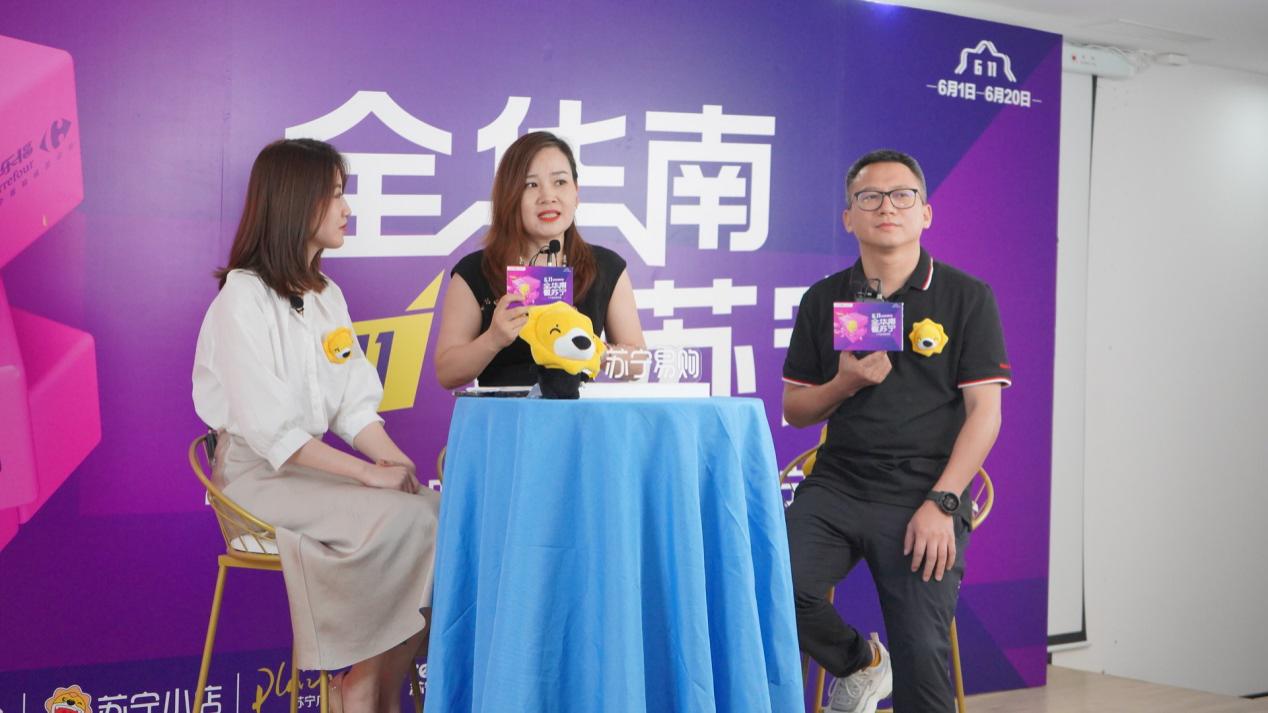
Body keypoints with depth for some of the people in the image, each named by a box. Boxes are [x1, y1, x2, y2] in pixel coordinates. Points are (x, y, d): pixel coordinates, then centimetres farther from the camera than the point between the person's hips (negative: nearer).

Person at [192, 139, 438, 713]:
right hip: (257, 474, -7)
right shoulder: (244, 299, -12)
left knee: (439, 508, -18)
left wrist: (396, 461, -10)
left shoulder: (327, 295, 13)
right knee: (401, 520, -28)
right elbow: (271, 430, -19)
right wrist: (370, 473, -22)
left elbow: (355, 405, 8)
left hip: (313, 463, 7)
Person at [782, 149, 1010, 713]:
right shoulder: (823, 301, 12)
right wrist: (843, 384, -8)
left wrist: (941, 503, -14)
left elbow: (984, 413, -3)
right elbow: (795, 411, 14)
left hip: (924, 494, -2)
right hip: (835, 484, 3)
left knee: (921, 654, -12)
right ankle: (859, 663, 8)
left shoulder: (967, 297, 2)